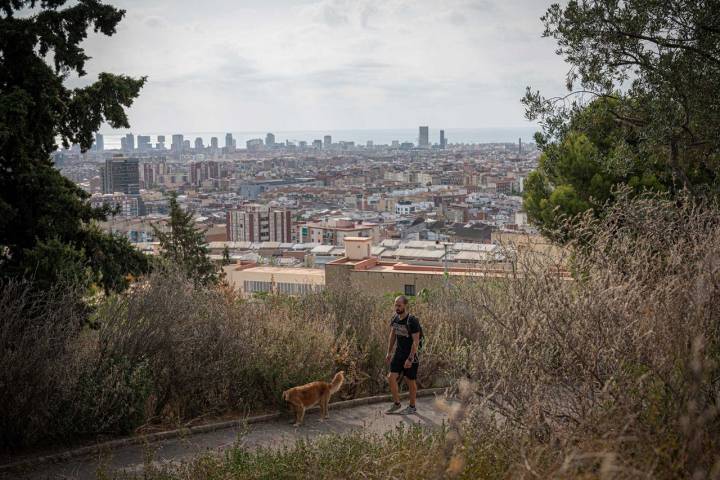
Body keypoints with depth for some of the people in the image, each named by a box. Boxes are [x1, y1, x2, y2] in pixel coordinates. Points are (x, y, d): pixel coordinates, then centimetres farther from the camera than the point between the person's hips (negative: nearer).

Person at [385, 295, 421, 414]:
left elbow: (416, 341, -21)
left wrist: (410, 359, -23)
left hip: (410, 355, -6)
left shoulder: (412, 321, -20)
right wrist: (389, 352, 13)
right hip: (398, 353, 6)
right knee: (391, 377, -2)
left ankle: (412, 407, 23)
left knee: (410, 381, 6)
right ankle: (396, 403, 16)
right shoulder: (395, 318, 1)